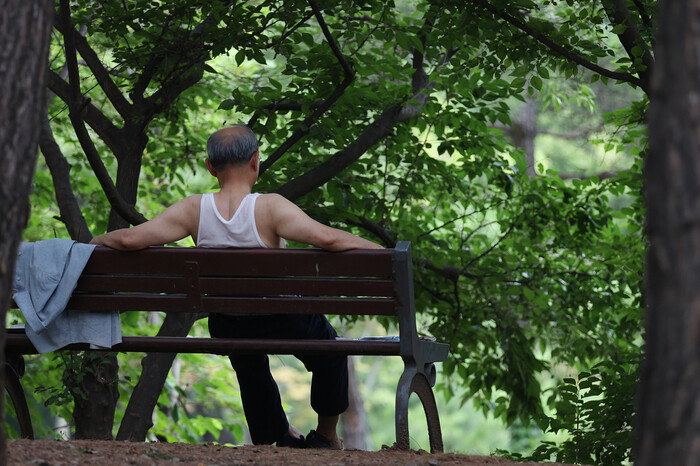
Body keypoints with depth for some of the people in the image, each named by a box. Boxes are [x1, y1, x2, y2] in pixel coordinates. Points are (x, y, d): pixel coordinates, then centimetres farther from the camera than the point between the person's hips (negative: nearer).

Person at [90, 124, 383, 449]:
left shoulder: (193, 210, -21)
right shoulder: (269, 208, -30)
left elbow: (129, 239, -26)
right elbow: (326, 237, -41)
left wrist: (93, 240, -6)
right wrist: (381, 251, -30)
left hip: (226, 325, 3)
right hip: (285, 321, -3)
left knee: (249, 367, 37)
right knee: (329, 353, 30)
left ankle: (281, 438, 51)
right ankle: (326, 438, 39)